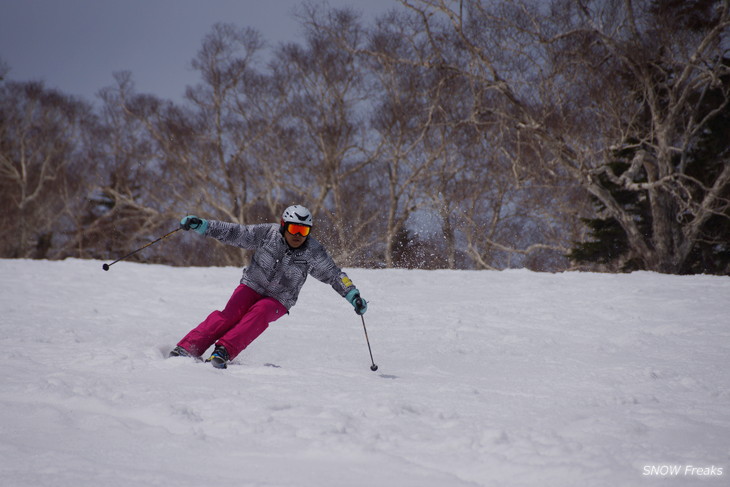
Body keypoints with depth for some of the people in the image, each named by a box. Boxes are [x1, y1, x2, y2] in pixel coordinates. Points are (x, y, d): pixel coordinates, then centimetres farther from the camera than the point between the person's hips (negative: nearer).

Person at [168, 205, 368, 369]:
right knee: (231, 315, -26)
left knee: (259, 314, -32)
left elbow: (334, 275, -1)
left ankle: (223, 352, -41)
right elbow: (234, 232, -11)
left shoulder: (313, 252, -10)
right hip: (252, 287, 0)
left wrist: (354, 296, -11)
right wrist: (200, 225, -19)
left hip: (278, 301, 0)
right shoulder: (267, 234, -12)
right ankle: (187, 349, -31)